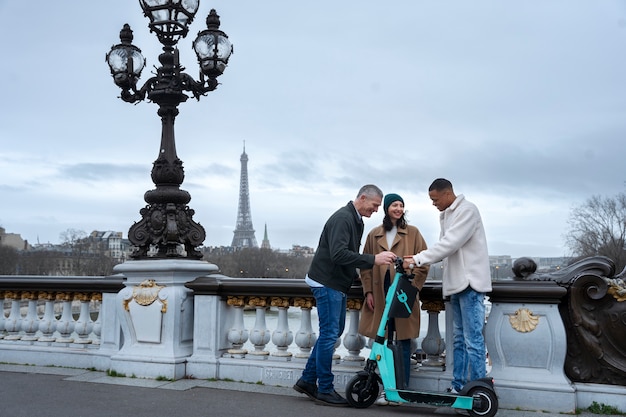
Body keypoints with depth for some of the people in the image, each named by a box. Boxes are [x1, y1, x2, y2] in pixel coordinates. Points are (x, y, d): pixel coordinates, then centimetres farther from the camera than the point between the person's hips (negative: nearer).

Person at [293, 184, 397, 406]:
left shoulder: (356, 220, 13)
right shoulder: (343, 218, -19)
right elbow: (338, 254, -31)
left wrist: (357, 276, 13)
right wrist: (374, 259, -33)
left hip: (338, 283, 10)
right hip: (326, 283, -10)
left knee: (334, 331, 14)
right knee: (329, 334, -5)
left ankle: (307, 380, 22)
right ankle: (325, 390, 4)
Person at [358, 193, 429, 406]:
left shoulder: (412, 233, 3)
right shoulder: (374, 235, 9)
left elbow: (423, 263, 1)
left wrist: (413, 290, -7)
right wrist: (368, 291, 3)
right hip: (380, 295, 2)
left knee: (403, 344, 3)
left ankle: (402, 389, 10)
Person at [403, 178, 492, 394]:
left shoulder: (467, 210, -12)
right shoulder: (446, 215, 18)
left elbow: (449, 245, -21)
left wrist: (417, 259, -21)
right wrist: (418, 259, -2)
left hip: (470, 281, -10)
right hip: (456, 283, 10)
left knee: (473, 340, -8)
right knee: (458, 339, 13)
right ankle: (458, 386, 20)